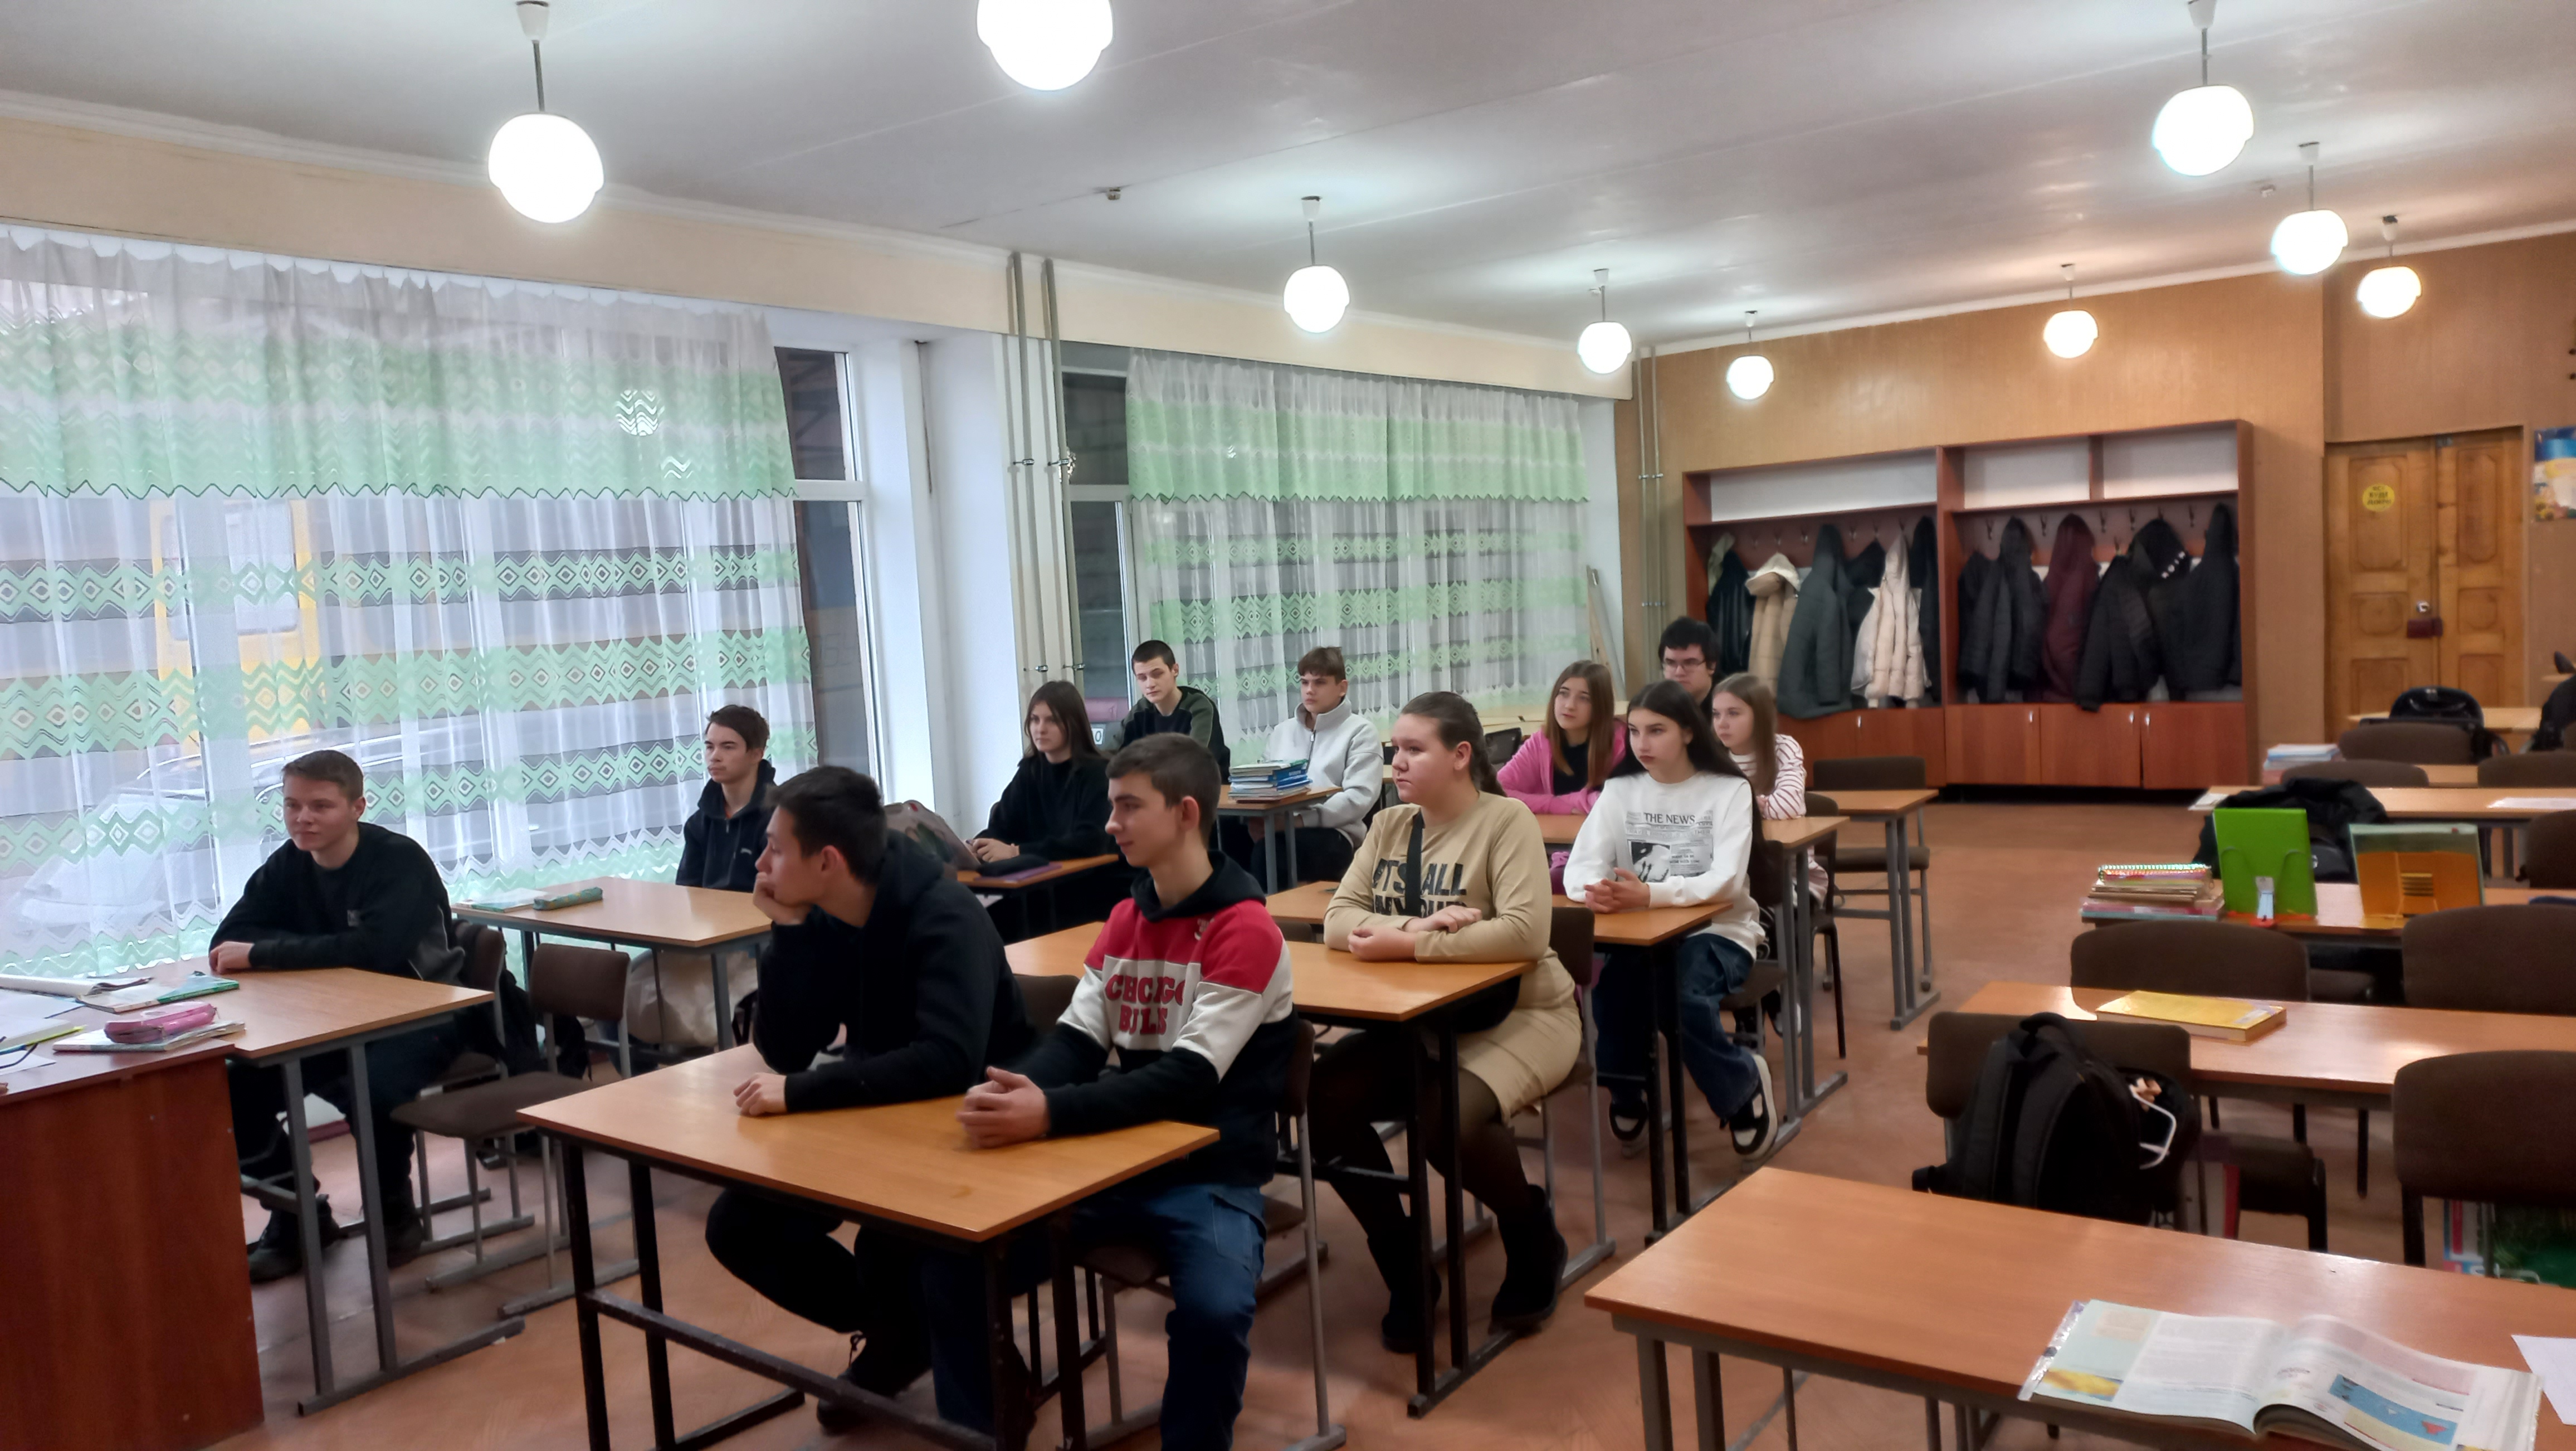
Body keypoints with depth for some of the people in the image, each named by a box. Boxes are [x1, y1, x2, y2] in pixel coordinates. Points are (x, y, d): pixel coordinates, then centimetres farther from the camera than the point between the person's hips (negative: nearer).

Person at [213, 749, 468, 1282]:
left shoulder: (399, 860, -19)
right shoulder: (286, 866, 1)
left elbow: (374, 949, -34)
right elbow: (227, 941, -8)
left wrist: (262, 954, -30)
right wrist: (320, 952, -24)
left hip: (421, 1018, -6)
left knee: (373, 1088, -35)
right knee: (237, 1089, -12)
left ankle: (396, 1211, -6)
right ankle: (297, 1214, 9)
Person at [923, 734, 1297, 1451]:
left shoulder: (1247, 931, -14)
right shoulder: (1125, 918, 9)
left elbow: (1188, 1082, -22)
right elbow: (1076, 1040, 2)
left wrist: (1049, 1114, -34)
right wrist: (1012, 1091, -21)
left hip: (1209, 1172, -6)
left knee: (1215, 1313, -32)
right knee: (952, 1261, -7)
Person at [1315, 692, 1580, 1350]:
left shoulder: (1506, 820, -13)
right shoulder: (1389, 826, 6)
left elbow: (1525, 932, -27)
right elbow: (1338, 919, -4)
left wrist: (1409, 945, -26)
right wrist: (1420, 924, -23)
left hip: (1518, 1014, -6)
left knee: (1449, 1118, -33)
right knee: (1322, 1099, -17)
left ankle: (1534, 1235, 2)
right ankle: (1402, 1261, 5)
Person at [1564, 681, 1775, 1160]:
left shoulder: (1728, 790, -6)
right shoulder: (1620, 789, 3)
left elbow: (1727, 880, -20)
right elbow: (1578, 868, -7)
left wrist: (1650, 894, -36)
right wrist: (1595, 891, -33)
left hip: (1717, 930, -2)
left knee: (1682, 998, -33)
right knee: (1610, 987, -30)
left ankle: (1744, 1082, -1)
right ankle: (1627, 1092, 1)